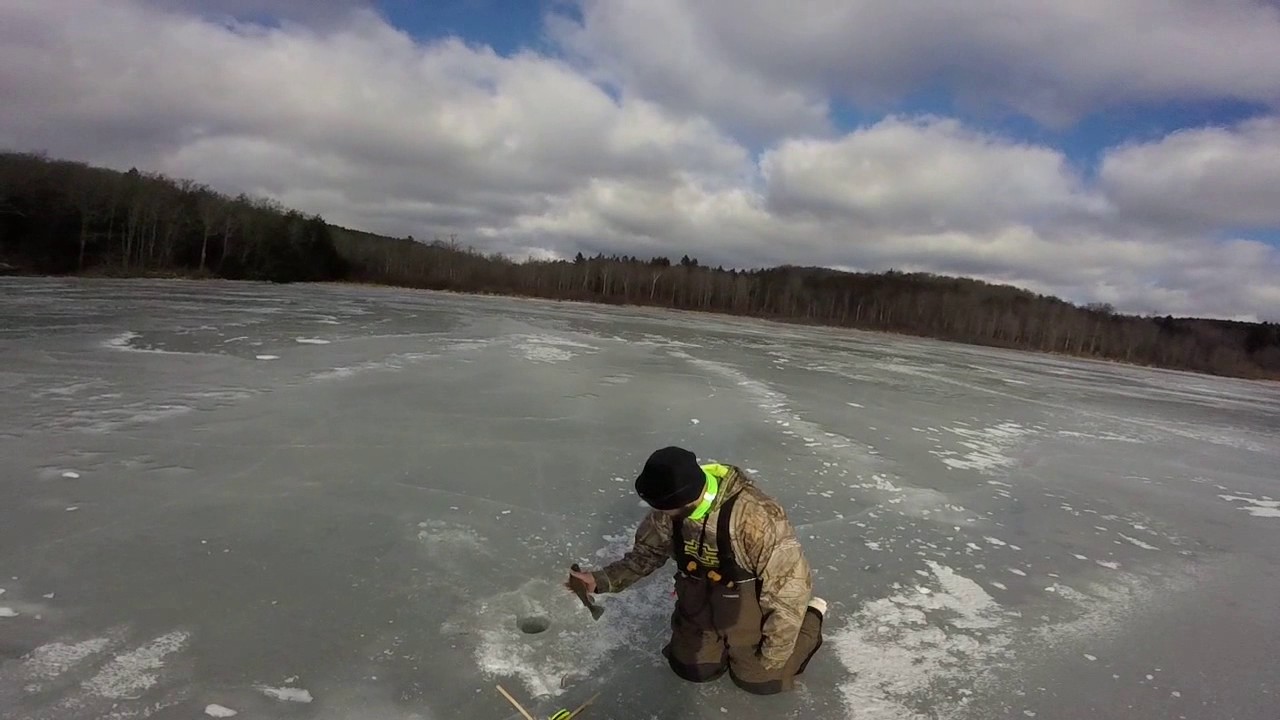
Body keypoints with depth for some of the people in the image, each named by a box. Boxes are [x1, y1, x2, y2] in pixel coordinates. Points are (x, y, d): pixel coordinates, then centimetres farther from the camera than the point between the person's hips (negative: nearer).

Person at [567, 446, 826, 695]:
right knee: (691, 668, 15)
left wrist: (773, 654, -17)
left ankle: (812, 616, 28)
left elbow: (790, 584, -29)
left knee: (758, 678, 12)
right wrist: (602, 580, -18)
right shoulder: (670, 511, -20)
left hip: (751, 613, -5)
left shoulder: (757, 517, -40)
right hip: (701, 608, 5)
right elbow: (647, 554, -3)